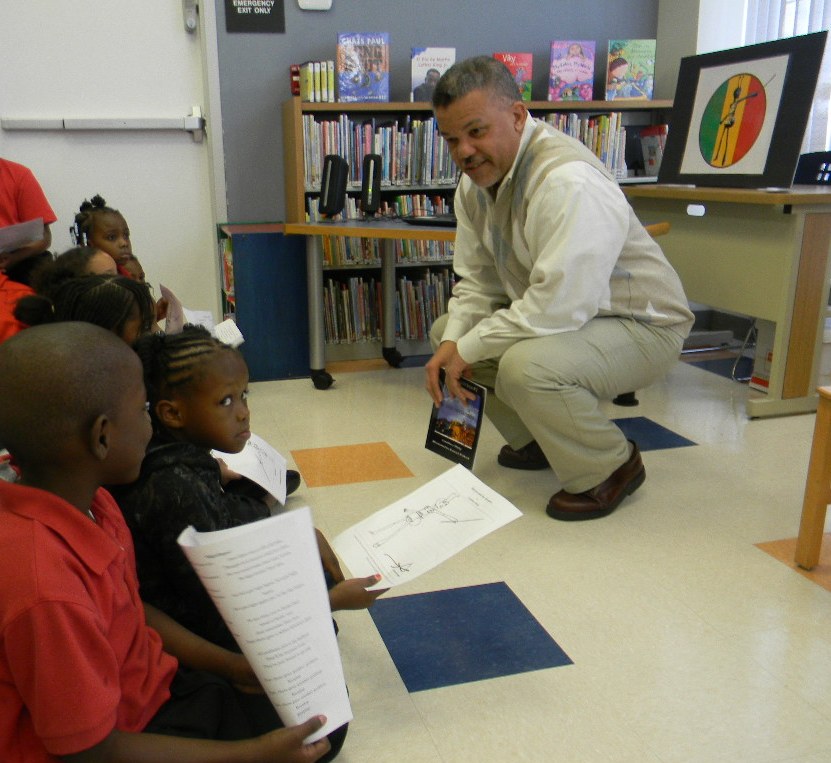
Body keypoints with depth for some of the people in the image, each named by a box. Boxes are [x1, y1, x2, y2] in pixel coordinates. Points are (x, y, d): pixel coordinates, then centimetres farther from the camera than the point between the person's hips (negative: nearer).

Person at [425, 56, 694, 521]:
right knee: (447, 330, 6)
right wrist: (452, 343, -12)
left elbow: (558, 307, -34)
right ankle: (537, 440, 19)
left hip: (641, 326, -9)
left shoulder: (568, 181, -29)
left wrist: (469, 349, -23)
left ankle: (611, 466, -5)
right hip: (557, 313, 9)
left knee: (525, 366, -35)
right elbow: (479, 281, 6)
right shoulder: (476, 179, 0)